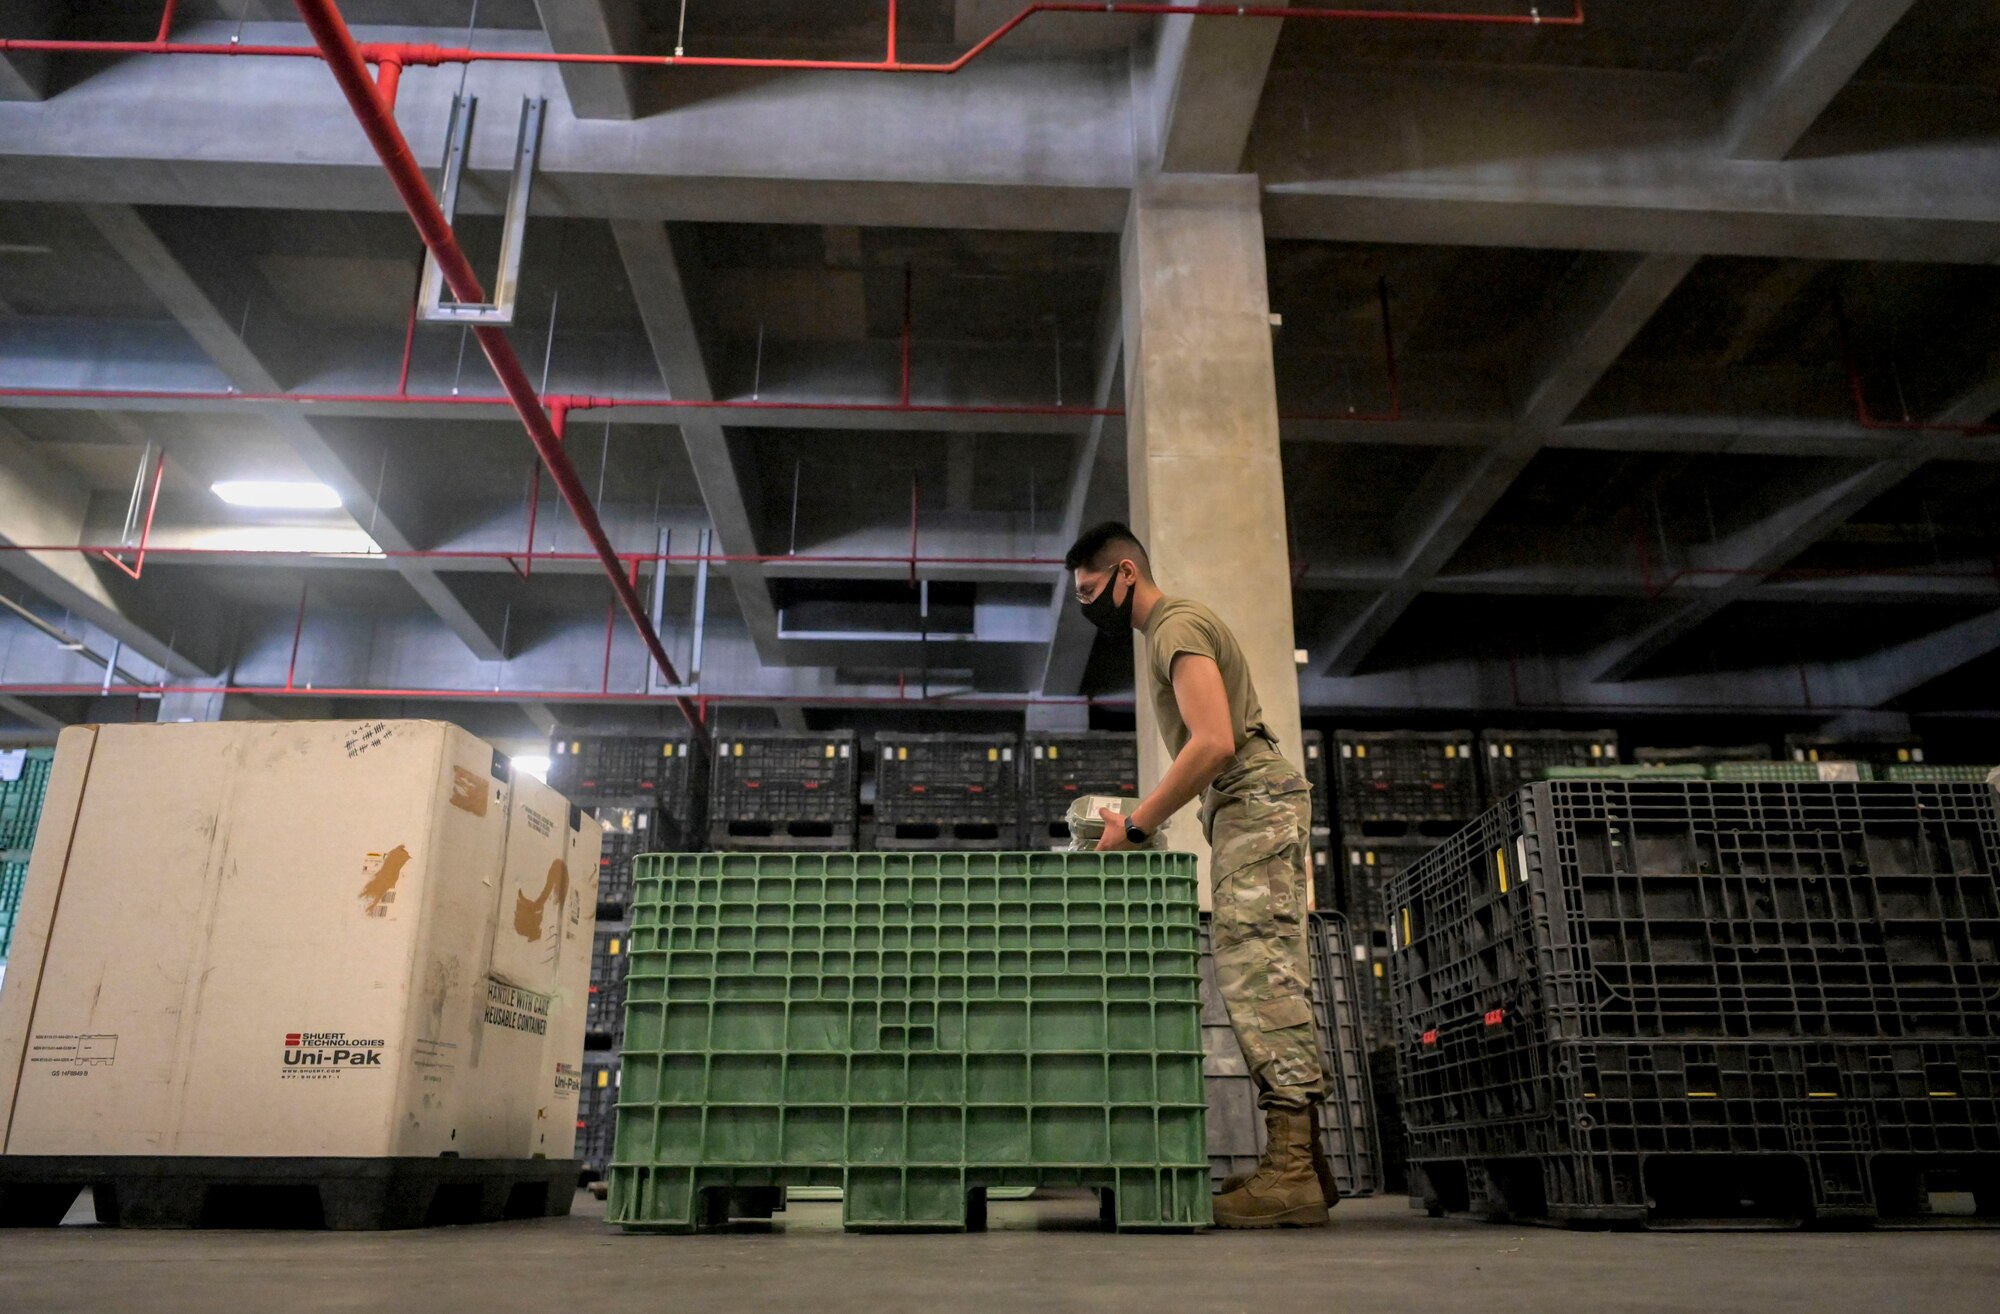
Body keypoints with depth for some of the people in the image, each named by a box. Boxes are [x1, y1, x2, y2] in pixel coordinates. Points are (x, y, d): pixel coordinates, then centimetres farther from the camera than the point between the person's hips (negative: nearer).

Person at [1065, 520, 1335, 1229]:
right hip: (1249, 807, 11)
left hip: (1253, 800, -11)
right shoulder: (1172, 629, 24)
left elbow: (1213, 742, -22)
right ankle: (1304, 1162, 8)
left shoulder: (1176, 626, -9)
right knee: (1268, 980, 6)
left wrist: (1135, 826, -17)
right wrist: (1144, 821, 16)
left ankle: (1291, 1171, -16)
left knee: (1256, 974, -15)